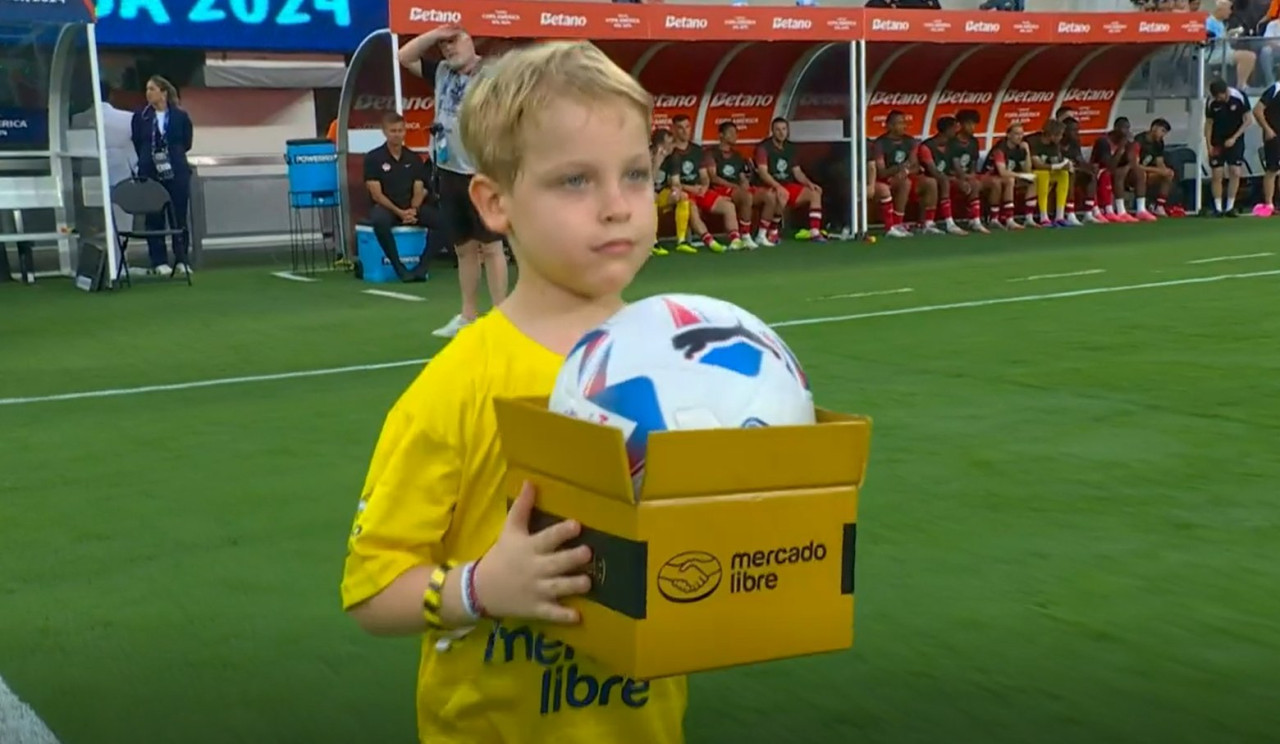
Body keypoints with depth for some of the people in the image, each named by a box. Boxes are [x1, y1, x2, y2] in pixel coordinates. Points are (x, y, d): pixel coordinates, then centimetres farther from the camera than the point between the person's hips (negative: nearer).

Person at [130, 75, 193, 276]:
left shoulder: (180, 116, 0)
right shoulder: (140, 116, 3)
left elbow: (187, 142, 6)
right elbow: (137, 144, 9)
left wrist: (171, 154, 1)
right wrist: (152, 158, 5)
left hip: (177, 173, -1)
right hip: (150, 173, 1)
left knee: (179, 217, 3)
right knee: (154, 218, 1)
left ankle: (181, 260, 11)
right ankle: (159, 262, 7)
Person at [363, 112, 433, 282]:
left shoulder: (414, 158, 11)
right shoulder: (373, 158, 0)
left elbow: (419, 192, 6)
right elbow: (376, 194, -6)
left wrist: (413, 210, -15)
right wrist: (399, 212, -18)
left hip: (411, 209, 3)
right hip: (385, 208, -3)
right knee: (379, 220, -40)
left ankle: (422, 267, -24)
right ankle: (399, 268, -30)